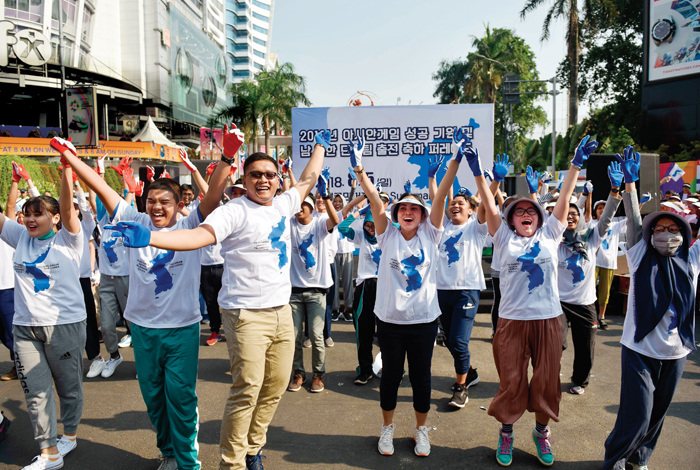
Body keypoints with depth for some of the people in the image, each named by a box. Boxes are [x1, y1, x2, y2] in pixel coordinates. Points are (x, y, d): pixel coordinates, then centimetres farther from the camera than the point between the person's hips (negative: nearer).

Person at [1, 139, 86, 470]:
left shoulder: (67, 239, -6)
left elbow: (67, 204, -19)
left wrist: (66, 163, -29)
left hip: (65, 324, -4)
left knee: (68, 386, 12)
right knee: (36, 392, 7)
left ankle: (70, 434, 34)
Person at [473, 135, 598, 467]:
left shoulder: (549, 235, 7)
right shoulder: (505, 238, 3)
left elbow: (564, 199, 3)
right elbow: (489, 206, -6)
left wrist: (577, 164, 0)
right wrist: (478, 172, -14)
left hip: (548, 319, 2)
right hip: (512, 320, -1)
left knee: (546, 381, 12)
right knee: (511, 381, 8)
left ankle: (541, 432, 34)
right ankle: (506, 433, 28)